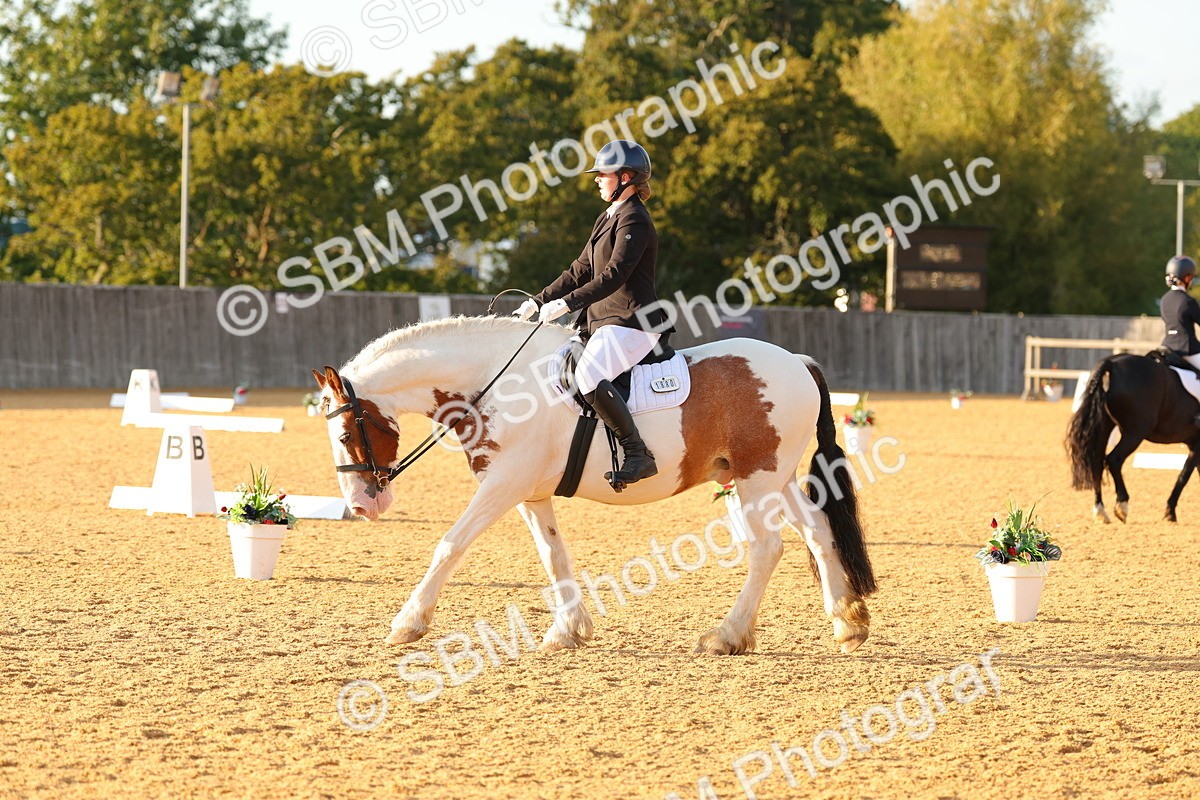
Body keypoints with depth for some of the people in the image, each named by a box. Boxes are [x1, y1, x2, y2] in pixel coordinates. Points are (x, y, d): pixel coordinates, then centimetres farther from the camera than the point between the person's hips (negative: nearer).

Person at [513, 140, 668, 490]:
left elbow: (614, 275, -23)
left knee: (588, 376, -30)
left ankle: (638, 455, -29)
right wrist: (539, 301, 16)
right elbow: (582, 270, 23)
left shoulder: (634, 221, -12)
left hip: (632, 322, -11)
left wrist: (567, 303, -29)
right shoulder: (608, 218, 19)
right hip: (602, 321, 11)